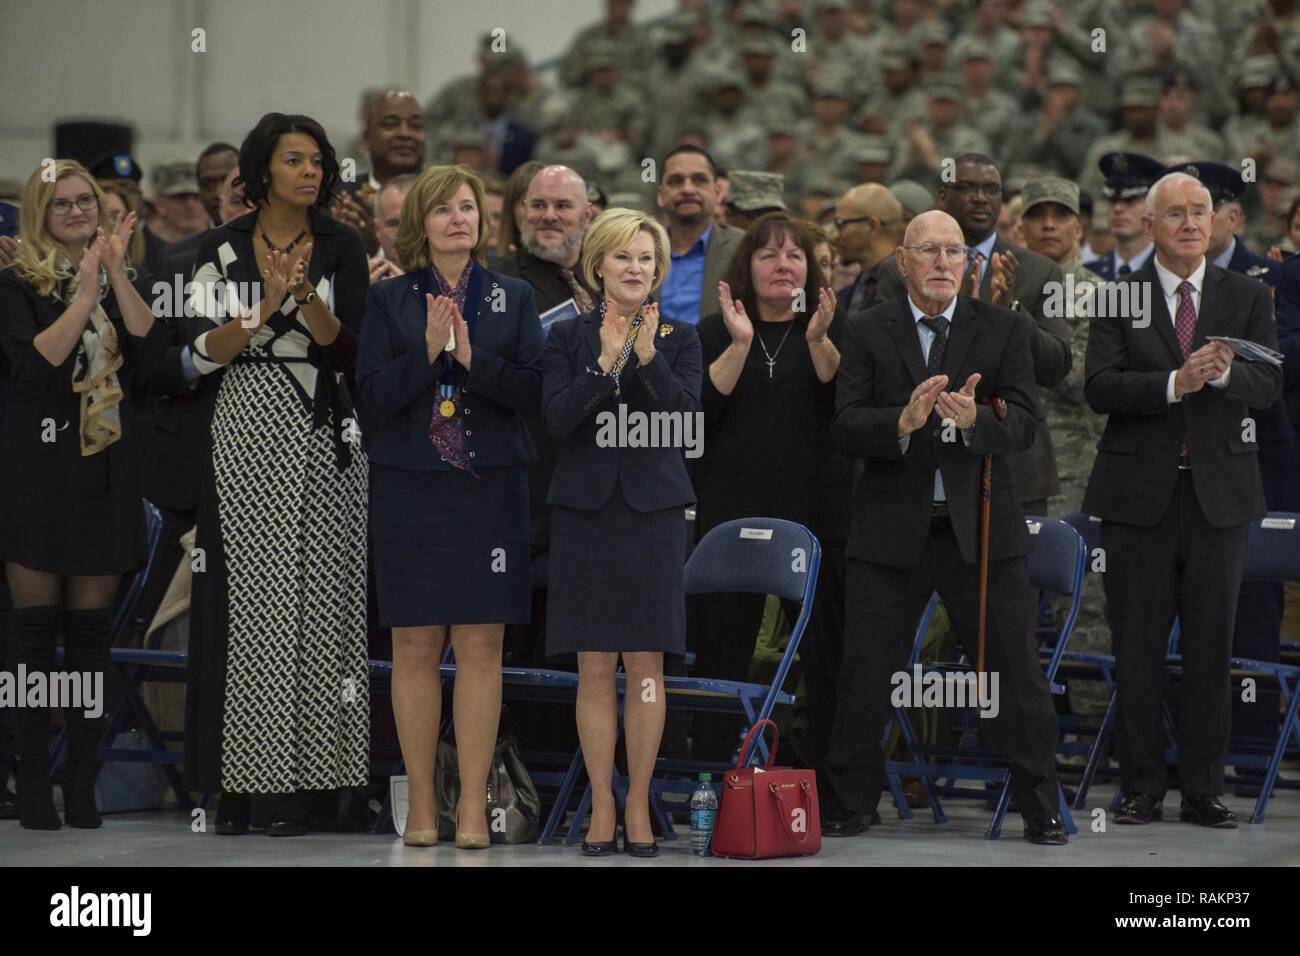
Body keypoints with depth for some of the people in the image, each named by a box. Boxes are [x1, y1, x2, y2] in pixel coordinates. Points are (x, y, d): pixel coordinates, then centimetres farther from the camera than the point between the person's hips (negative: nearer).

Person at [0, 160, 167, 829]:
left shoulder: (126, 281, 12)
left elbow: (151, 354, -5)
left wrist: (117, 276, -10)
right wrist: (84, 297, -16)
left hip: (106, 467, 3)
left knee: (92, 626, 3)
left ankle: (83, 781, 6)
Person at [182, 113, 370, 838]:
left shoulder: (342, 248, 4)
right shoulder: (223, 249, 6)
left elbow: (349, 348, -4)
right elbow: (203, 352, -1)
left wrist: (306, 296, -21)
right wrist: (266, 307, -15)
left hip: (319, 442, -1)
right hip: (245, 437, 1)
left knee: (313, 600, -5)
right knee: (245, 603, -2)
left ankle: (307, 779, -3)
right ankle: (240, 781, 0)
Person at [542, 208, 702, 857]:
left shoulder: (679, 338, 6)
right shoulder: (568, 337, 6)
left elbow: (687, 415, -7)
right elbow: (556, 419, -7)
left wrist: (649, 358, -19)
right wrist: (604, 364, -18)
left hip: (652, 510, 0)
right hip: (585, 511, 0)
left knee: (647, 666, -1)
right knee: (595, 669, 0)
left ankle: (639, 807, 5)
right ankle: (601, 808, 5)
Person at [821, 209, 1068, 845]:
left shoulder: (1003, 328, 4)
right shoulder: (866, 333, 3)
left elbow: (1023, 426, -6)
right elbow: (846, 429, -7)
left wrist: (973, 419, -27)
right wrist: (904, 421, -26)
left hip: (981, 529, 0)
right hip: (892, 530, 0)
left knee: (1017, 673, 2)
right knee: (864, 674, 4)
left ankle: (1041, 810, 11)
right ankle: (847, 805, 17)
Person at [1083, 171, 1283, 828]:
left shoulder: (1247, 298, 8)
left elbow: (1270, 384, -2)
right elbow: (1099, 389, -9)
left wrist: (1224, 373, -23)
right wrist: (1176, 383, -22)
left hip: (1218, 492, 1)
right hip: (1138, 492, -1)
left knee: (1211, 645, 3)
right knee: (1137, 646, 2)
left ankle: (1203, 791, 10)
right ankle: (1141, 788, 10)